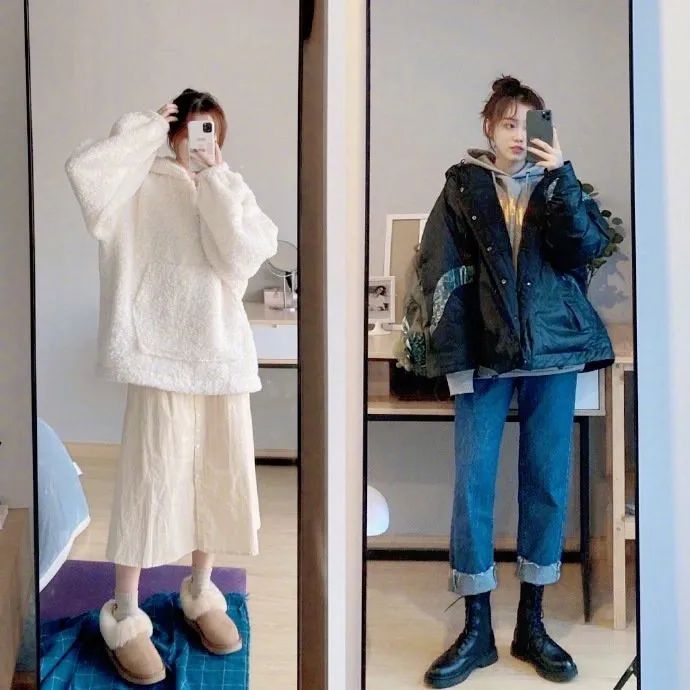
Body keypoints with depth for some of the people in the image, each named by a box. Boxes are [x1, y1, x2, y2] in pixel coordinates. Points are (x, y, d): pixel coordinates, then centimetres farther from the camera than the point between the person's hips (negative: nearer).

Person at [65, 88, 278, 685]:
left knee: (218, 474, 11)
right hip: (161, 349, -4)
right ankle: (124, 615, 8)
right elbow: (85, 168, -18)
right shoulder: (145, 186, 0)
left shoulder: (234, 191, 11)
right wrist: (146, 128, -9)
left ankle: (200, 591, 29)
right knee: (151, 477, -3)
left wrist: (215, 177, -9)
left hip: (224, 350, 4)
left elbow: (244, 252, -6)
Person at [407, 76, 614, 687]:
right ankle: (477, 629, 7)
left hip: (554, 350, 2)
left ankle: (532, 623, 16)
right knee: (472, 483, -4)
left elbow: (589, 246, -5)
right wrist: (454, 359, -10)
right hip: (486, 355, -1)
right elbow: (439, 273, -2)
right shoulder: (463, 186, 6)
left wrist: (561, 175, -13)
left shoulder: (556, 184, 11)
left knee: (548, 483, 4)